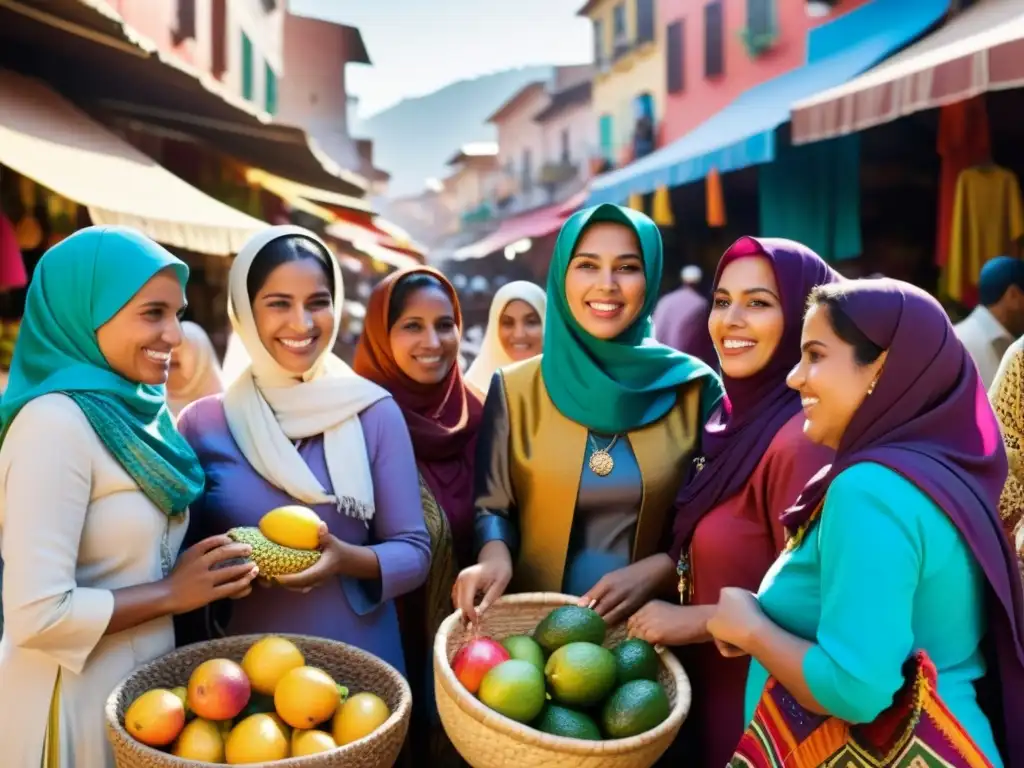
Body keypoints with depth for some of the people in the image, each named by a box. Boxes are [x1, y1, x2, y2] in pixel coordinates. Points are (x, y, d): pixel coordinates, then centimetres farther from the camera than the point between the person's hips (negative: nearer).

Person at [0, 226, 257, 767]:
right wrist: (172, 594, -17)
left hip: (146, 679, 8)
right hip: (77, 699, -8)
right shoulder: (56, 423, -22)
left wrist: (204, 571, -2)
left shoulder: (134, 408, 4)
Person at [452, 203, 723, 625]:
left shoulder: (695, 387, -2)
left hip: (648, 623, 0)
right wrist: (494, 553, -17)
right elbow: (492, 504, 2)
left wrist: (657, 569, -12)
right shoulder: (515, 388, 0)